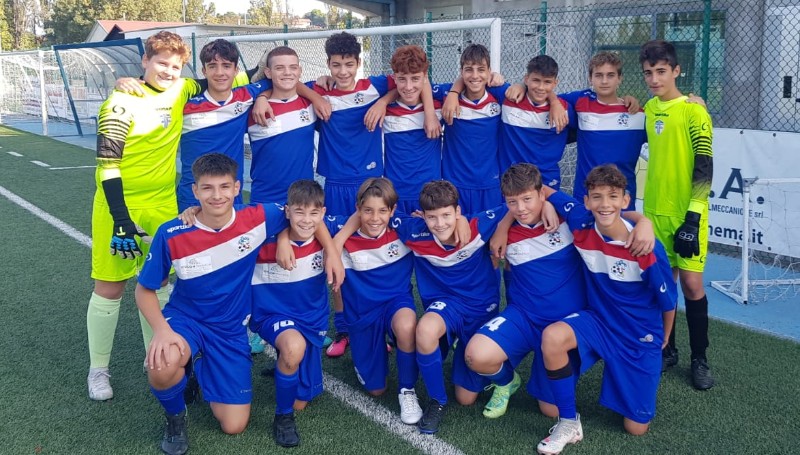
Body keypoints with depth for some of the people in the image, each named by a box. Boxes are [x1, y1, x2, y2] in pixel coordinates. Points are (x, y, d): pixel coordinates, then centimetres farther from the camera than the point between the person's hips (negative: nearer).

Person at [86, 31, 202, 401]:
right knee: (110, 286, 3)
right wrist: (120, 219, -20)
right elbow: (107, 165, -15)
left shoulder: (180, 92, 2)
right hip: (119, 205, -5)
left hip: (163, 205, 5)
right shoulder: (122, 102, -13)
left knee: (158, 282, 12)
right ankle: (98, 369, 18)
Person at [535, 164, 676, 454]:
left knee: (636, 428, 3)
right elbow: (541, 191, -5)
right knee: (553, 337, -33)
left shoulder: (647, 249, -24)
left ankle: (646, 374, 36)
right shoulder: (581, 224, -17)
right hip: (598, 321, 2)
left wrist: (663, 339, 9)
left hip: (640, 336, -2)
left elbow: (668, 300, -7)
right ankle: (569, 424, -13)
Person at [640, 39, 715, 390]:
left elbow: (705, 170, -14)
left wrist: (693, 217, -19)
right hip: (654, 210, 5)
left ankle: (699, 360, 11)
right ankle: (666, 349, 23)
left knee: (691, 284, -3)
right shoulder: (649, 108, 7)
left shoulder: (693, 113, -11)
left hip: (686, 213, -5)